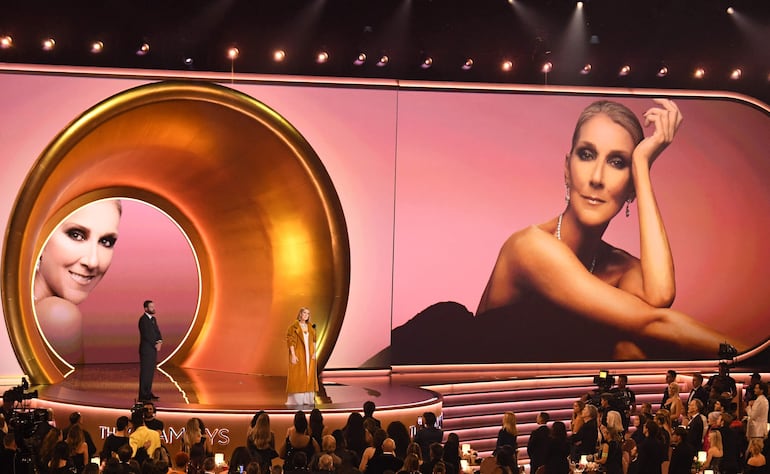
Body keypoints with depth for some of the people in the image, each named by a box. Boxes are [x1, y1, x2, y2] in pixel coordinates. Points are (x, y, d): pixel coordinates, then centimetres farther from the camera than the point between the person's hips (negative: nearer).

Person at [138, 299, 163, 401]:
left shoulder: (153, 318, 13)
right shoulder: (143, 319, -14)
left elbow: (157, 332, 11)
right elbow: (146, 335, -20)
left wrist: (160, 341, -8)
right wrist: (155, 345, -13)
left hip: (153, 349, 8)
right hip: (146, 350, -8)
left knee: (150, 372, 11)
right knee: (145, 372, -4)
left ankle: (148, 392, 18)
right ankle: (143, 395, 0)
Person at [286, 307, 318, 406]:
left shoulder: (310, 327, 10)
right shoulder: (294, 327, -7)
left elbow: (313, 341, 13)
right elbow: (291, 341, -11)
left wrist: (314, 353, 1)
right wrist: (293, 355, -18)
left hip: (309, 355, 6)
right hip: (298, 354, -6)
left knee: (309, 375, 6)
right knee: (297, 376, -5)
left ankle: (307, 399, 12)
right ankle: (296, 400, -2)